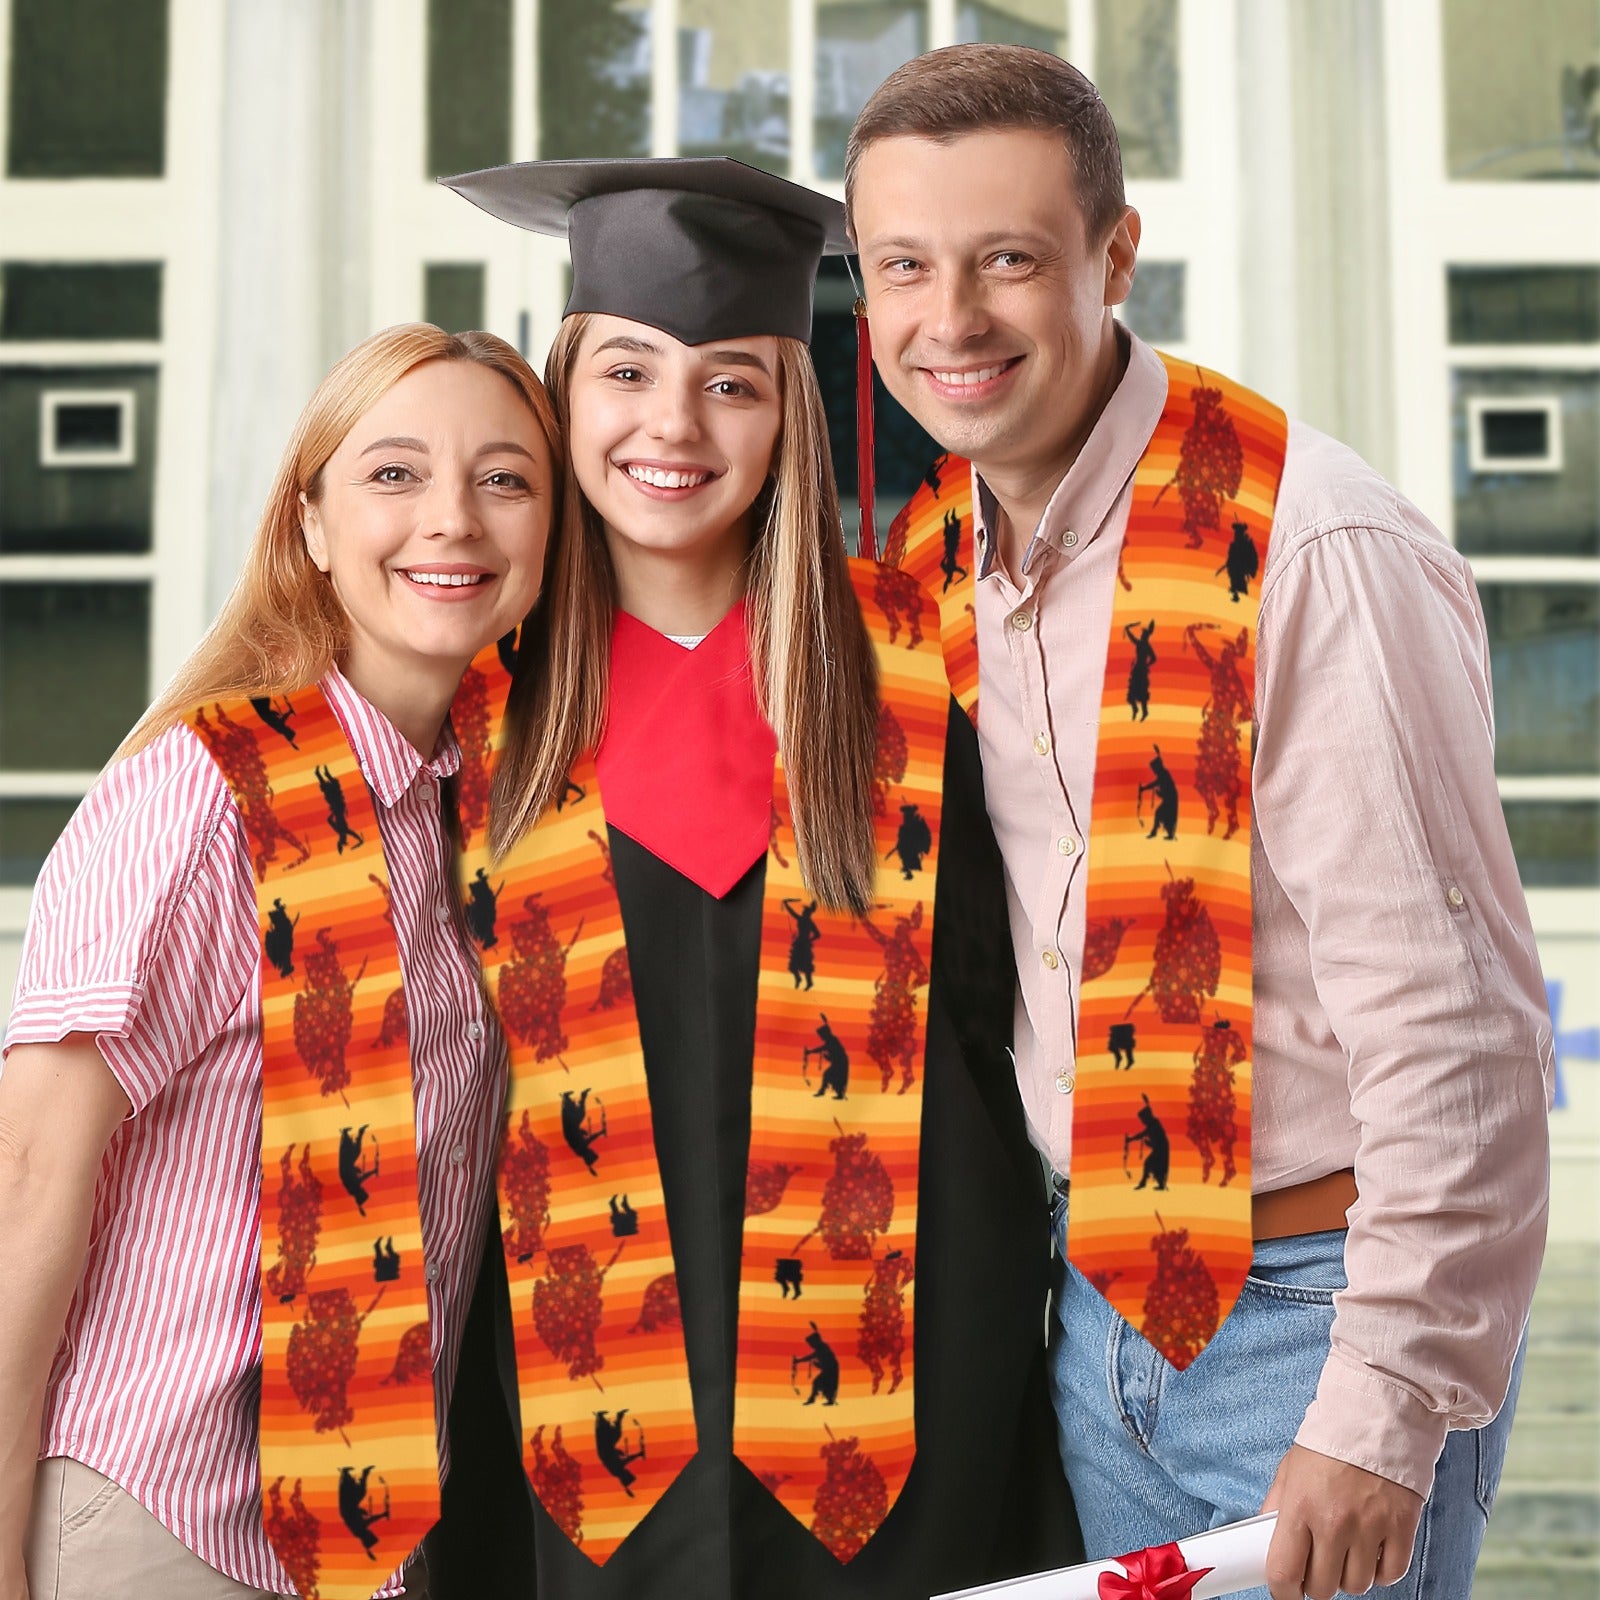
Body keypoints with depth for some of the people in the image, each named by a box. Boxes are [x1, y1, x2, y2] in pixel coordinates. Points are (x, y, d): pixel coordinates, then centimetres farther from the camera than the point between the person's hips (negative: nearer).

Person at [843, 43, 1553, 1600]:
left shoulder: (1320, 556, -20)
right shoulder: (934, 553, 3)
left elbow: (1457, 1029, -20)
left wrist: (1383, 1414, -18)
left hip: (1316, 1311, -6)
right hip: (1098, 1307, 6)